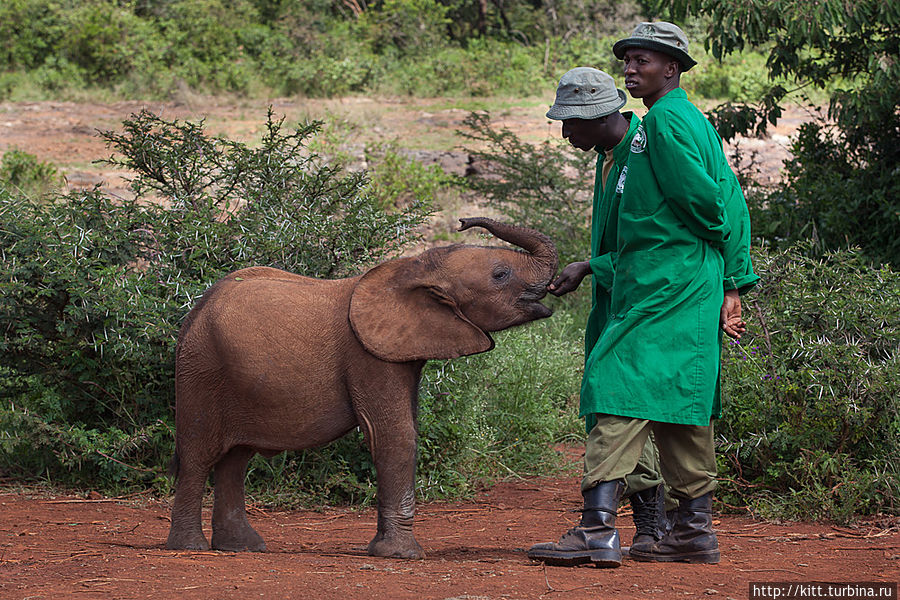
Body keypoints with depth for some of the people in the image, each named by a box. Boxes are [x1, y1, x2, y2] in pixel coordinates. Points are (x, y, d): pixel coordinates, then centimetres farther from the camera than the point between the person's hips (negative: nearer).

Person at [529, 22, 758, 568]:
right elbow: (732, 203, 19)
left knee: (622, 383, -16)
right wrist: (736, 282, 16)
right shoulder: (696, 120, 20)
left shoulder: (665, 121, -11)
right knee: (682, 401, 13)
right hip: (694, 286, 10)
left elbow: (703, 199, -17)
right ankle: (695, 531, 16)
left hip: (663, 282, -10)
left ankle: (600, 526, -24)